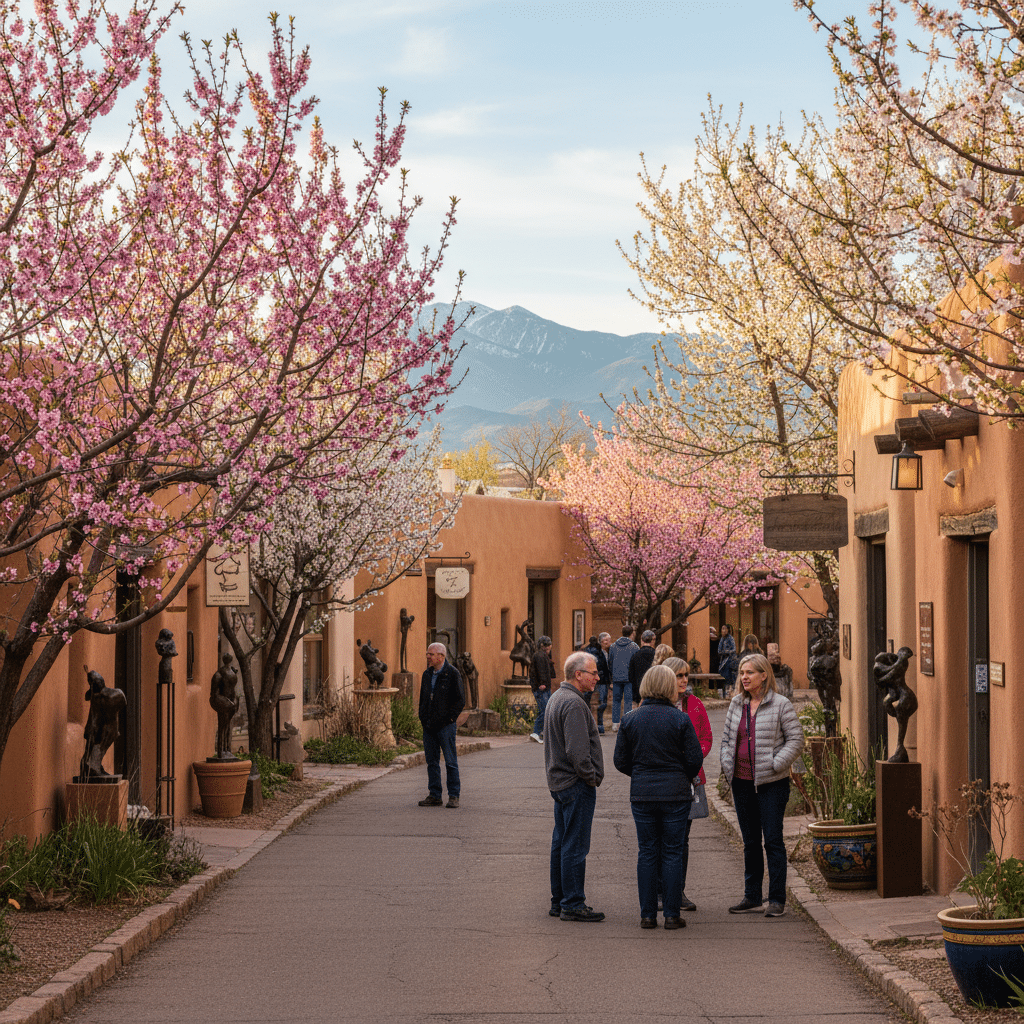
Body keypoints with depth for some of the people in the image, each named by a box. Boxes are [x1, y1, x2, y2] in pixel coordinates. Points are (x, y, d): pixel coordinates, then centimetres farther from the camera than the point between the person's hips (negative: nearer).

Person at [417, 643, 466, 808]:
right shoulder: (427, 674, 13)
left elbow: (460, 700, -7)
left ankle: (454, 796, 3)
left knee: (450, 761, -2)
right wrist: (422, 718, 10)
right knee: (431, 761, 7)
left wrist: (448, 719, -12)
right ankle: (434, 796, 12)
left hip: (445, 725, -6)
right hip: (429, 725, 6)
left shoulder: (452, 674, -6)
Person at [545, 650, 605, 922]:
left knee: (561, 843, 14)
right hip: (576, 784, -11)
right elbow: (577, 750, -24)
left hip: (559, 782, 11)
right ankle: (572, 905, -3)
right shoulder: (573, 704, -18)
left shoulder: (557, 698, 15)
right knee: (575, 846, -6)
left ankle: (559, 901, 20)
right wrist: (591, 777, -12)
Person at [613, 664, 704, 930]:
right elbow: (695, 759, -6)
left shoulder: (630, 720, -1)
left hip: (642, 795, 2)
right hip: (675, 794, -2)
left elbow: (620, 760, 3)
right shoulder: (680, 719, -8)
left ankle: (647, 915, 10)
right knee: (672, 853, 5)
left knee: (647, 853, 9)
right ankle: (672, 915, 6)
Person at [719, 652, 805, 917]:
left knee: (773, 840, -5)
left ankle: (777, 899, 1)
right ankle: (752, 897, 20)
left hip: (771, 783, -5)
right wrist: (727, 764, 3)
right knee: (750, 842, 12)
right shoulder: (736, 704, 10)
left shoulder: (780, 705, -6)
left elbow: (795, 738, -6)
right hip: (742, 781, 5)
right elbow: (727, 737, 18)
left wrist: (776, 764, -15)